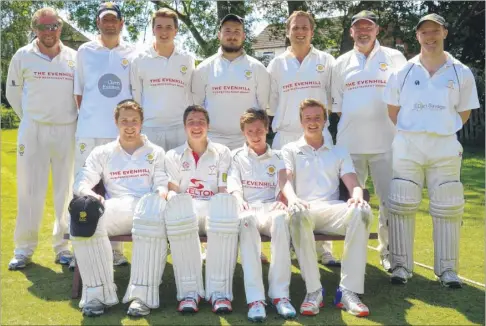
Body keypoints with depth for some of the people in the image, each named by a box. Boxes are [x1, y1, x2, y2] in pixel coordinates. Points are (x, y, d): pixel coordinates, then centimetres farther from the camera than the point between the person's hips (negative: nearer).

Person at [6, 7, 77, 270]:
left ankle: (63, 247, 13)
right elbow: (13, 93, 12)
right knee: (29, 189, 1)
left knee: (67, 190, 4)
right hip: (33, 130, -1)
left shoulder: (74, 58, 6)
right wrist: (30, 119, 10)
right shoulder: (23, 56, 4)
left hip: (67, 131, 1)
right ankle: (24, 249, 10)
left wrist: (76, 121, 6)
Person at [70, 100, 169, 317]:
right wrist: (88, 193, -15)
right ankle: (98, 293, -29)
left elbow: (163, 184, 11)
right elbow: (82, 180, 11)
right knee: (85, 214, -34)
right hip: (115, 208, 1)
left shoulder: (156, 152, 24)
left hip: (147, 206, -1)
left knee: (154, 214, -40)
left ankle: (142, 294, -40)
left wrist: (161, 194, -16)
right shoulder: (102, 153, 24)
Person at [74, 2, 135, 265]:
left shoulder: (132, 54, 7)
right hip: (88, 132, 0)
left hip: (122, 131, 0)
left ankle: (115, 250, 14)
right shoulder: (84, 51, 8)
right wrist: (86, 116, 6)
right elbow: (78, 90, 11)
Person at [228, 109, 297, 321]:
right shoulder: (237, 157, 18)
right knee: (246, 219, -40)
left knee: (281, 218, -38)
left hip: (270, 208, 1)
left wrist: (283, 201, -19)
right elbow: (233, 185, 1)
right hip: (248, 209, -1)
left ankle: (280, 294, -38)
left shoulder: (277, 158, 20)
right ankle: (255, 298, -46)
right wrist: (239, 200, -22)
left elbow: (284, 186, 5)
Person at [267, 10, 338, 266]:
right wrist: (281, 120, 9)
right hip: (285, 136, 1)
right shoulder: (277, 64, 8)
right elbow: (271, 102, 12)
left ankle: (324, 250, 4)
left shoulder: (326, 61, 6)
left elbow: (332, 98, 9)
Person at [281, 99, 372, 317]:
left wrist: (357, 196, -16)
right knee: (297, 213, -41)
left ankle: (348, 290, -34)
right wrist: (292, 198, -24)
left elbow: (353, 183, 11)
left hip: (332, 210, 2)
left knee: (362, 210, -33)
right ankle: (313, 290, -33)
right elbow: (286, 180, 1)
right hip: (305, 208, -2)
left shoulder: (339, 152, 25)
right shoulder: (290, 150, 20)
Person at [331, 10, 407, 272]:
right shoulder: (341, 63, 10)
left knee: (390, 201, 1)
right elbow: (337, 105, 14)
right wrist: (351, 126, 6)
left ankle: (388, 252, 14)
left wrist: (400, 129, -1)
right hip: (349, 143, 2)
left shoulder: (394, 58, 4)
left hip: (385, 142, -2)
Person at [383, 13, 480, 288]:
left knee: (448, 209, 2)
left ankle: (448, 269, 13)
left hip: (445, 148, 0)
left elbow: (465, 111, 11)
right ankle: (401, 265, 11)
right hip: (407, 148, 0)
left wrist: (443, 130, 3)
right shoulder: (404, 71, 3)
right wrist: (412, 131, 7)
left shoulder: (461, 73, 3)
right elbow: (393, 108, 11)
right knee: (402, 206, 1)